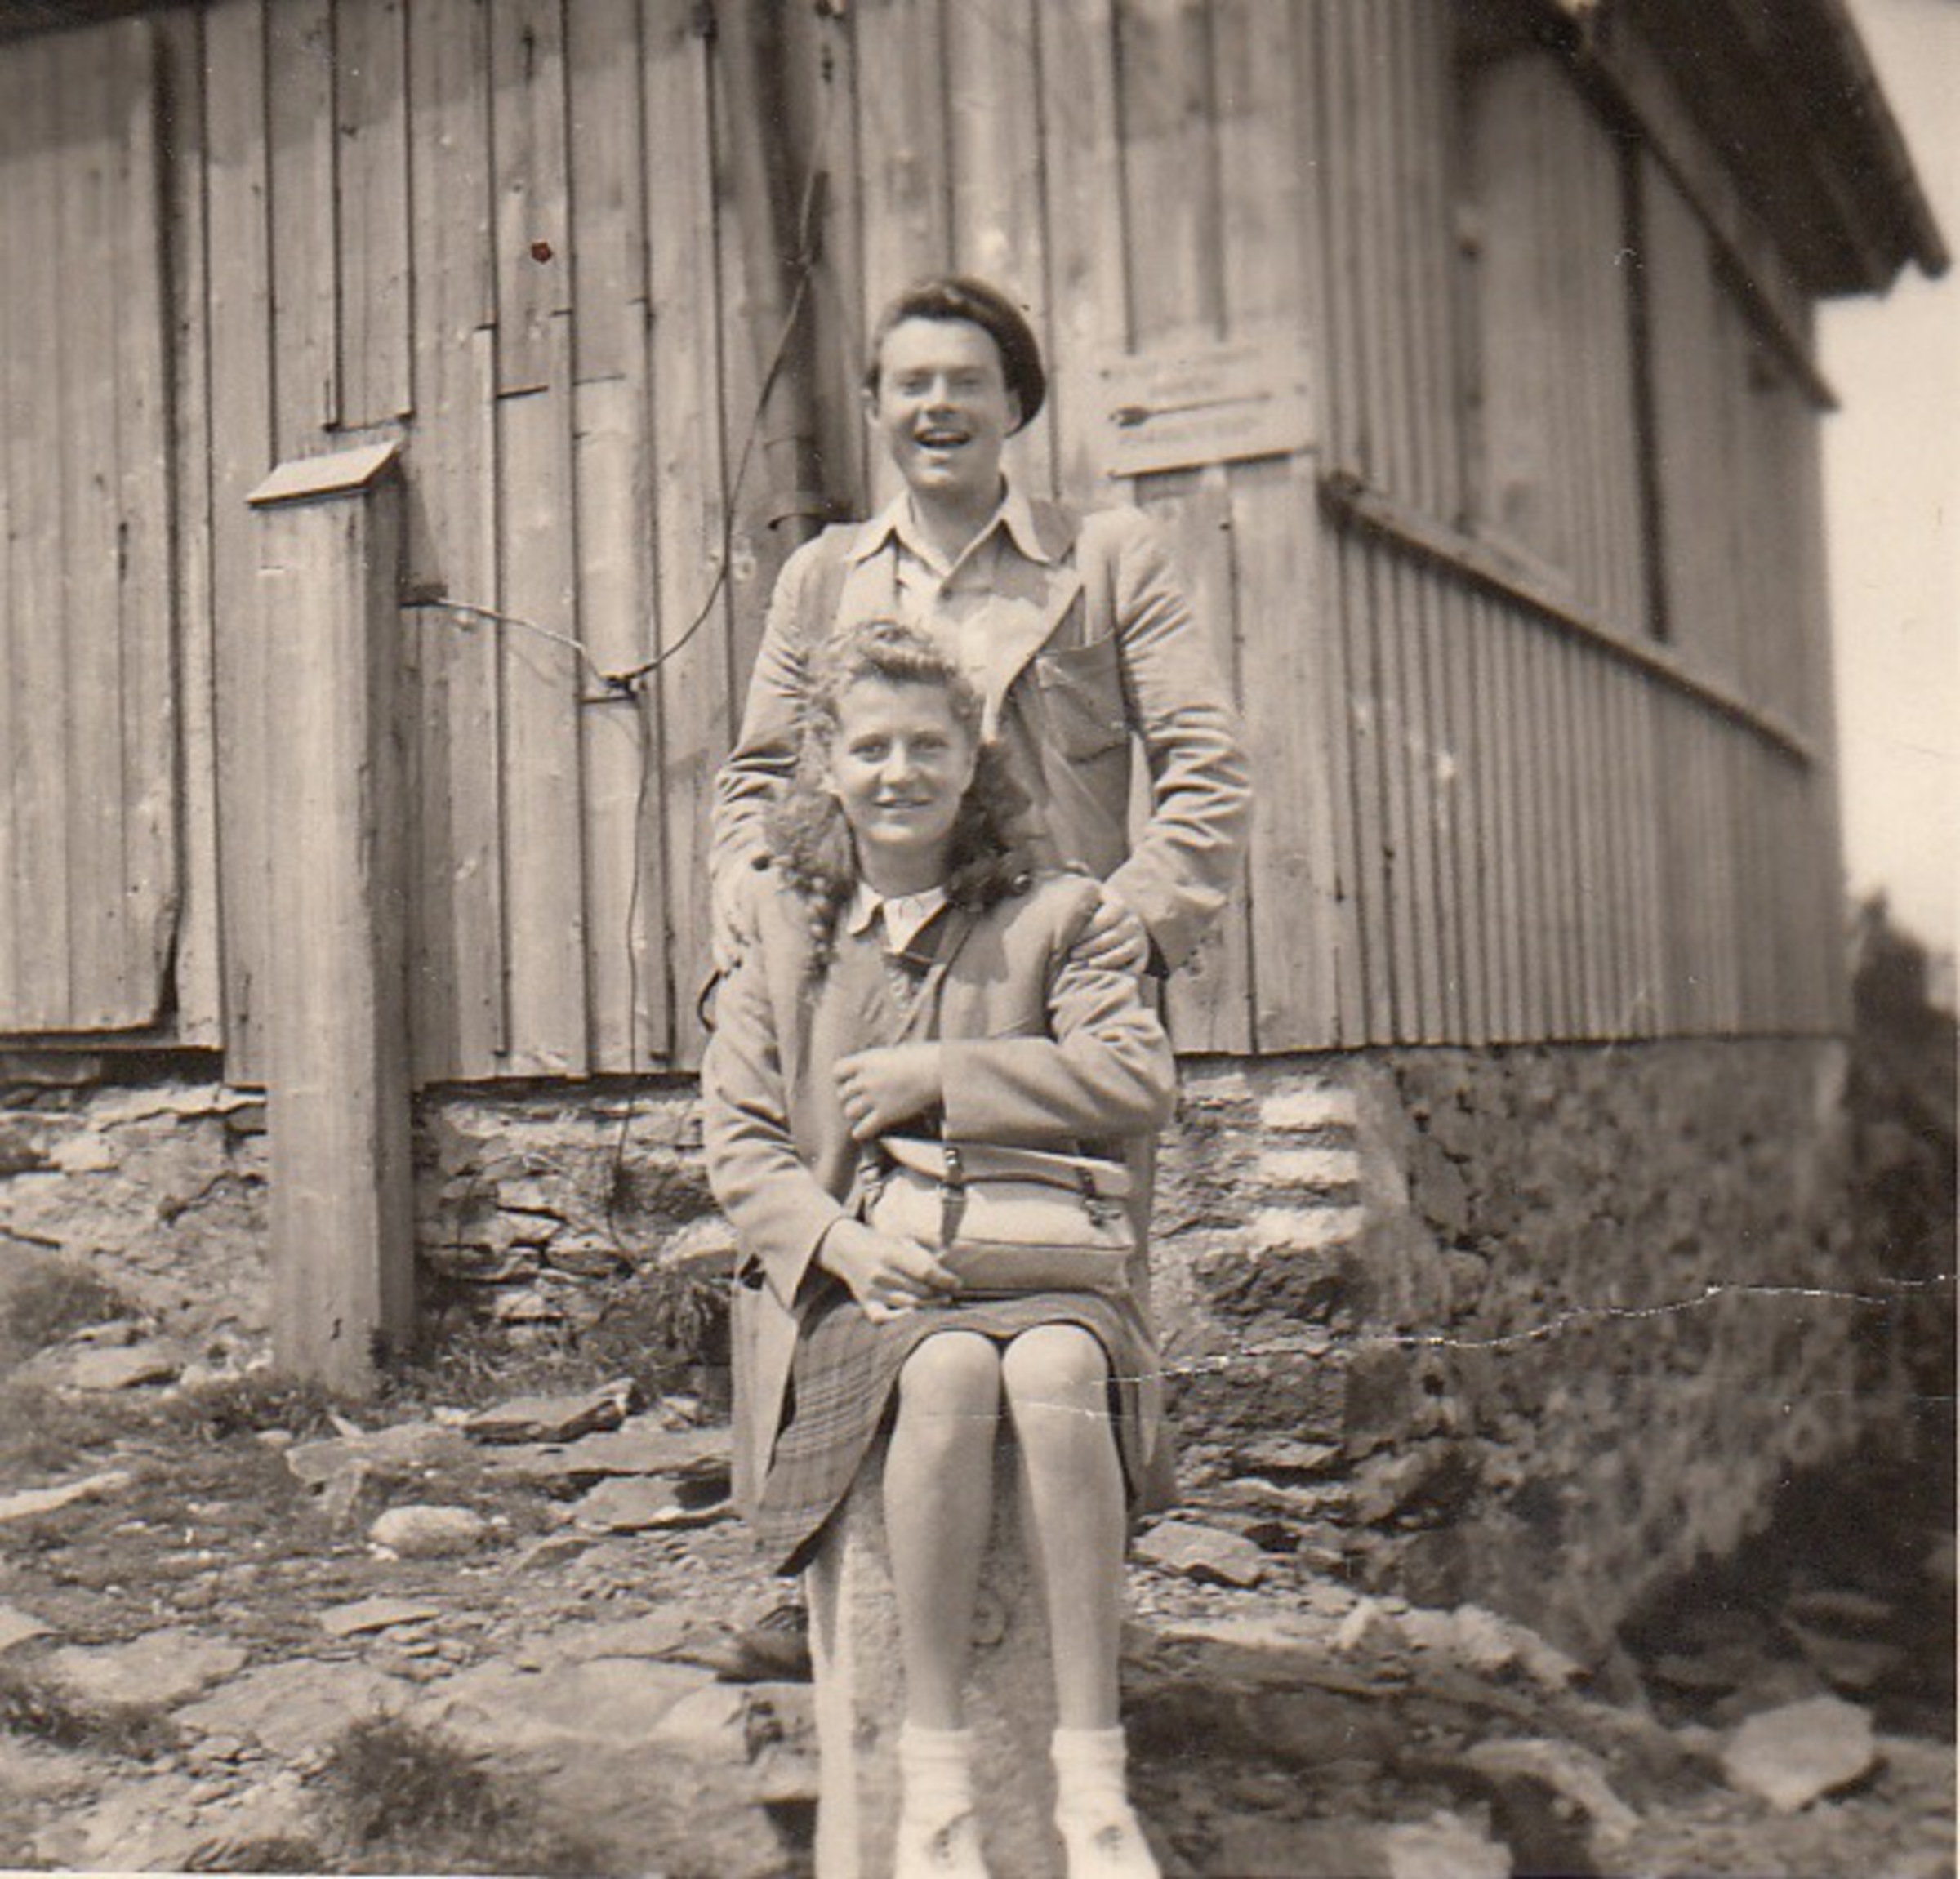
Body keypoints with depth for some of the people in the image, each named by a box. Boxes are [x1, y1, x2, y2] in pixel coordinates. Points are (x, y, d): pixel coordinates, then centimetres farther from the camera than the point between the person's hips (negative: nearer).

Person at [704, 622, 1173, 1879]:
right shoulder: (784, 935, 14)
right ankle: (933, 1774, -22)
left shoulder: (1049, 915, 10)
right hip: (854, 1281, 0)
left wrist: (940, 1077, -10)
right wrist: (843, 1241, -13)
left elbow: (1142, 1078, -4)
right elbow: (740, 1144, 8)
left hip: (1035, 1260, 0)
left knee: (1058, 1369, -35)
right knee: (949, 1372, -34)